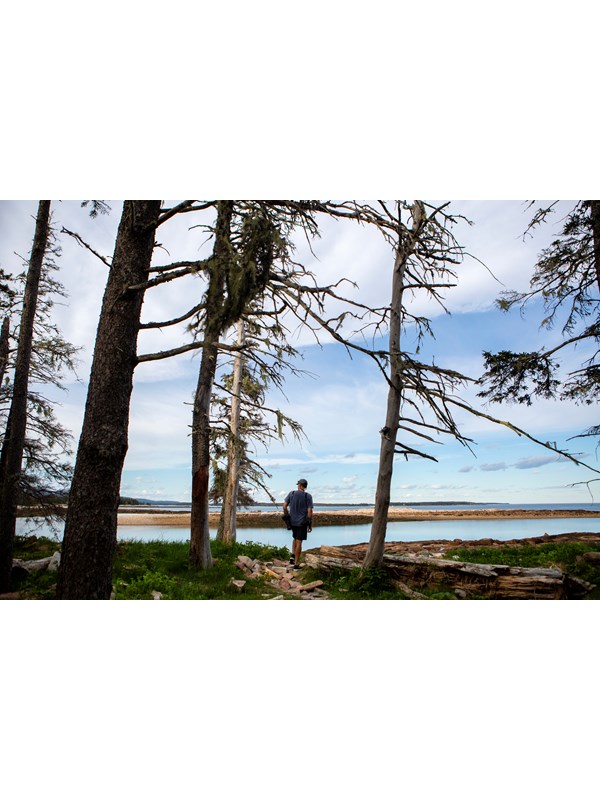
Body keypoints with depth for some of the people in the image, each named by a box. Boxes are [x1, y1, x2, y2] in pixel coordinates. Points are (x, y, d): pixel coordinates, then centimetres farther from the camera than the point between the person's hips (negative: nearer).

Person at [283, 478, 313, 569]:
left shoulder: (291, 493, -2)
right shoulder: (308, 496, -10)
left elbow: (284, 506, -4)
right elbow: (309, 512, -13)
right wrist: (310, 524, -4)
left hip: (292, 521, 3)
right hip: (302, 522, -3)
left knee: (295, 538, 25)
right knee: (299, 542, 3)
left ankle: (292, 556, 9)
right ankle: (296, 564, 7)